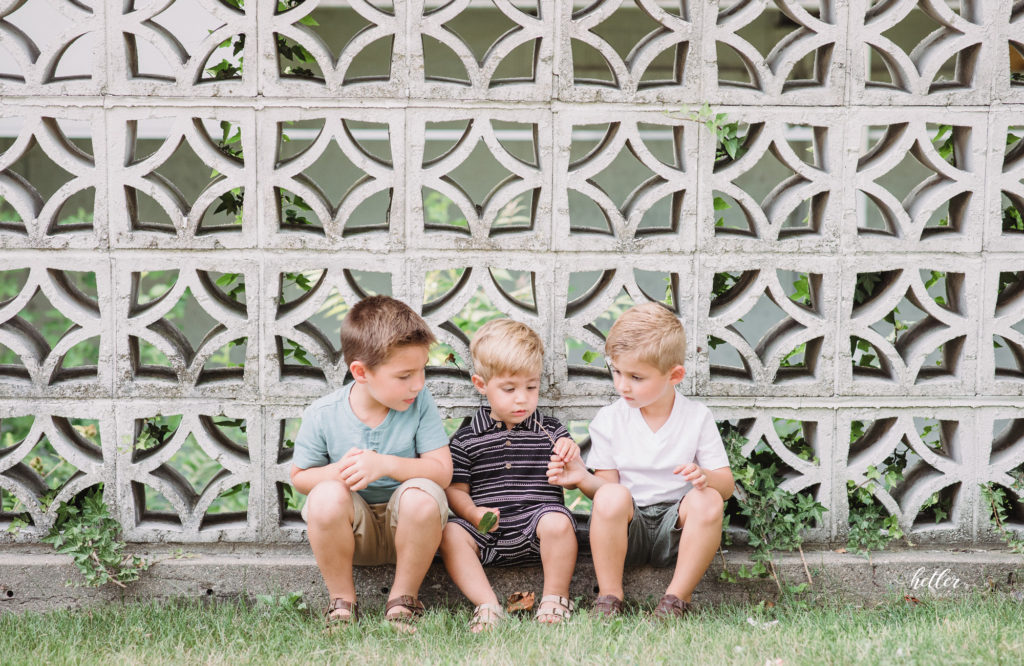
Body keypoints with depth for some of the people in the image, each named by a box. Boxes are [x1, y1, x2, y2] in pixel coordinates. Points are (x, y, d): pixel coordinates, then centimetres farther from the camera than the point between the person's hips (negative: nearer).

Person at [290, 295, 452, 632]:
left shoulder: (420, 405, -11)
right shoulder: (322, 415, -11)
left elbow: (442, 471, -15)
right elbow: (300, 476, 0)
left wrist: (385, 465, -30)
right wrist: (337, 472, -23)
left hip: (405, 526, 0)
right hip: (352, 528, 0)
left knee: (423, 496, -34)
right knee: (325, 496, -33)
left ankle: (404, 598, -9)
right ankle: (342, 601, -9)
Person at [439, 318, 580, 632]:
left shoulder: (550, 431, 11)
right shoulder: (467, 439, 9)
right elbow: (455, 489, 8)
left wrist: (572, 459, -14)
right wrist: (473, 513, -13)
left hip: (535, 521, 0)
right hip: (487, 534, 1)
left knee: (558, 522, -32)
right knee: (449, 533, -26)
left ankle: (555, 600, -14)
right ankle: (487, 604, -28)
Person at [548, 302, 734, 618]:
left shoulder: (697, 418, 0)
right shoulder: (608, 420, 2)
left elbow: (726, 483, -1)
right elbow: (607, 483, 2)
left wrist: (705, 477, -24)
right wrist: (584, 479, -20)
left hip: (675, 530, 0)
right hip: (626, 528, 0)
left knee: (709, 500, -30)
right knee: (611, 496, -32)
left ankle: (678, 596, -19)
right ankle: (609, 596, -20)